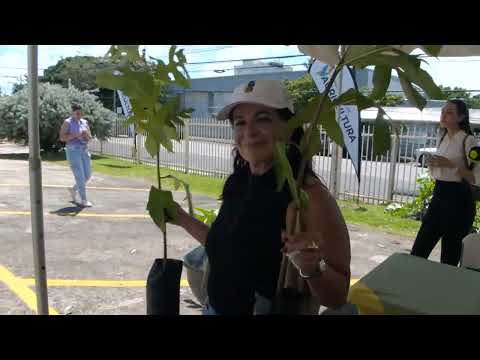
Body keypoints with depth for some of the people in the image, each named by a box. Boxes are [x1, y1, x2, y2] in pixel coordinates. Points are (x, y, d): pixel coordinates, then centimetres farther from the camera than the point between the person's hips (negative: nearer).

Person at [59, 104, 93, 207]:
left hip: (84, 151, 6)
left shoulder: (84, 122, 11)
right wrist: (75, 135, -22)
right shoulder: (67, 122, -5)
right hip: (73, 151, -6)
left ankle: (73, 189, 34)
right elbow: (62, 138, -10)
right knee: (80, 176, -9)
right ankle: (83, 200, -2)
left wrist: (86, 135, -12)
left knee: (87, 175, 9)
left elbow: (89, 138, 11)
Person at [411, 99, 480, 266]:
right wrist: (432, 164, 1)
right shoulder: (443, 139, 12)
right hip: (438, 196, 8)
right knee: (418, 251, 9)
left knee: (449, 257, 5)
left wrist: (452, 165, -23)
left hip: (458, 199, -7)